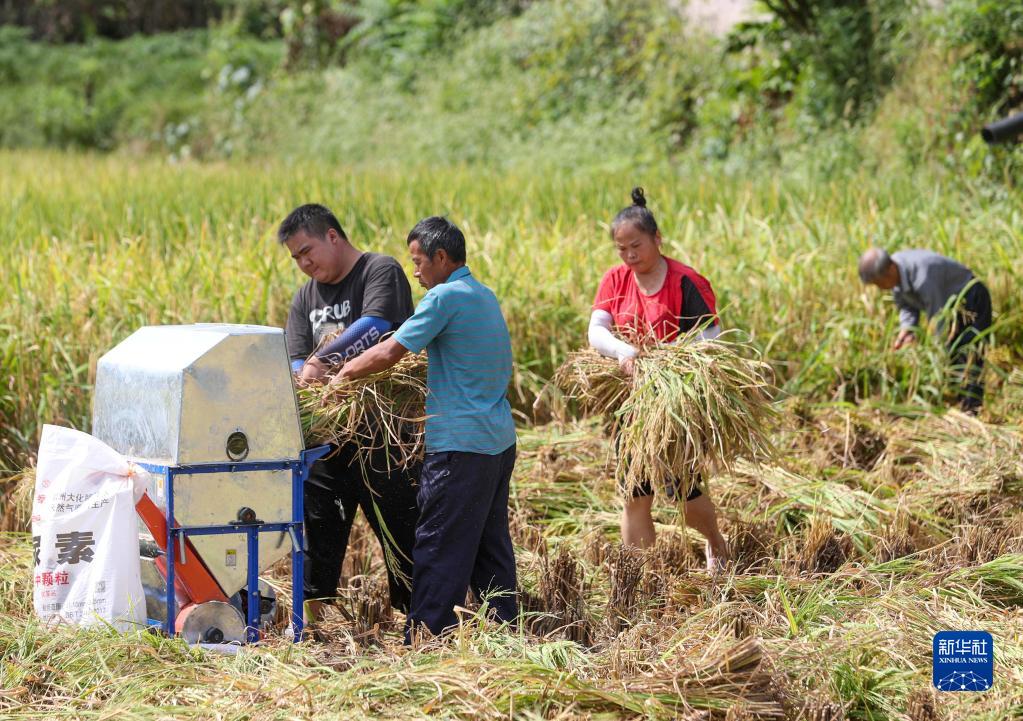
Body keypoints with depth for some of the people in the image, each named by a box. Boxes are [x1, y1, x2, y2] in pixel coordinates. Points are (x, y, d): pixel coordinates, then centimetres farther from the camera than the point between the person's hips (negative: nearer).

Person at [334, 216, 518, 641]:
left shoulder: (446, 296, -12)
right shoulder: (484, 296, 15)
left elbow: (389, 353, -15)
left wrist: (343, 373, -1)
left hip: (460, 446, -9)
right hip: (499, 442, 9)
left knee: (438, 550, -5)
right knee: (491, 547, 14)